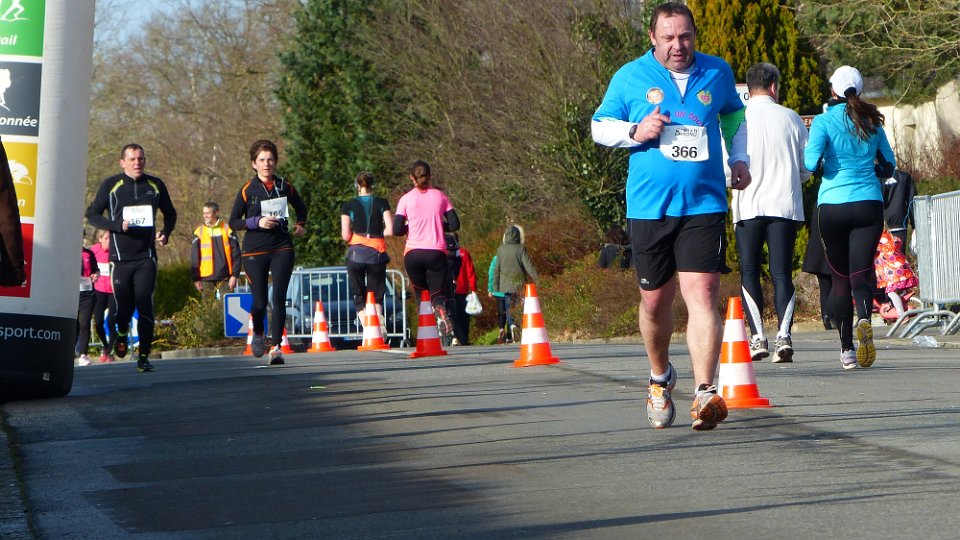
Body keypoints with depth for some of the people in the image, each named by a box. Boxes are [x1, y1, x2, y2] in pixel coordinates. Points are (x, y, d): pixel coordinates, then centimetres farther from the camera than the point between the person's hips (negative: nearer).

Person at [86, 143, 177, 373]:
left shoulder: (155, 185, 9)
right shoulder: (111, 185, 3)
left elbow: (170, 213, 22)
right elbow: (92, 214, 4)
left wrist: (166, 232, 2)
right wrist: (117, 225, -12)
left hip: (146, 256, 1)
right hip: (120, 257, -1)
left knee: (145, 305, -9)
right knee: (124, 306, 2)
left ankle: (144, 356, -4)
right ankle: (122, 333, 36)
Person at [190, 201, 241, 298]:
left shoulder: (227, 229, 2)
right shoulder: (199, 231, 5)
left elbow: (236, 254, 2)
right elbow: (194, 257, 6)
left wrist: (234, 275, -4)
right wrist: (196, 278, 1)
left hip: (225, 277, -1)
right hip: (206, 278, 1)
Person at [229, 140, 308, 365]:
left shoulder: (285, 186, 6)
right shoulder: (247, 190, -1)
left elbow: (301, 208, 25)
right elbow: (233, 222, -1)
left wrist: (300, 225, 7)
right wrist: (257, 222, -15)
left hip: (282, 249, 1)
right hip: (255, 252, -1)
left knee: (279, 298, -11)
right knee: (260, 301, 1)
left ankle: (276, 346, -9)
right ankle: (258, 333, 32)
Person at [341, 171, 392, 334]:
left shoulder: (348, 206, 3)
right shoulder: (382, 203, 4)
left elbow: (345, 236, -2)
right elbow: (390, 230, -4)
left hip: (356, 254, -1)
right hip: (377, 253, 1)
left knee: (359, 297, 9)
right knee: (376, 295, 11)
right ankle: (379, 319, -20)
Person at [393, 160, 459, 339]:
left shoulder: (406, 199, 1)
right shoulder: (440, 196, 6)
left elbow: (397, 230, -3)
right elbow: (454, 224, 4)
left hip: (413, 253, 0)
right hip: (437, 253, 0)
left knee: (421, 293, 12)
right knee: (438, 294, 5)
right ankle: (443, 314, -30)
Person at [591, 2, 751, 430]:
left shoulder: (718, 73, 9)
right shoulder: (630, 77, 3)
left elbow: (734, 115, 28)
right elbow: (600, 126, 9)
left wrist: (738, 159, 14)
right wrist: (636, 132, -10)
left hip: (704, 205, 0)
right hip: (648, 207, 0)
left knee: (701, 295, -14)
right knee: (655, 299, 9)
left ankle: (705, 393, -21)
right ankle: (660, 377, 36)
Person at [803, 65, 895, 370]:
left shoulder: (824, 121, -3)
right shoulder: (872, 122, 8)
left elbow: (812, 162, -14)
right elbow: (889, 165, 15)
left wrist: (817, 162, 8)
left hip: (833, 205, -1)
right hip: (869, 205, 1)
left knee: (840, 277, 9)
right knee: (861, 273, -3)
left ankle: (847, 349, 10)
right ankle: (864, 319, -35)